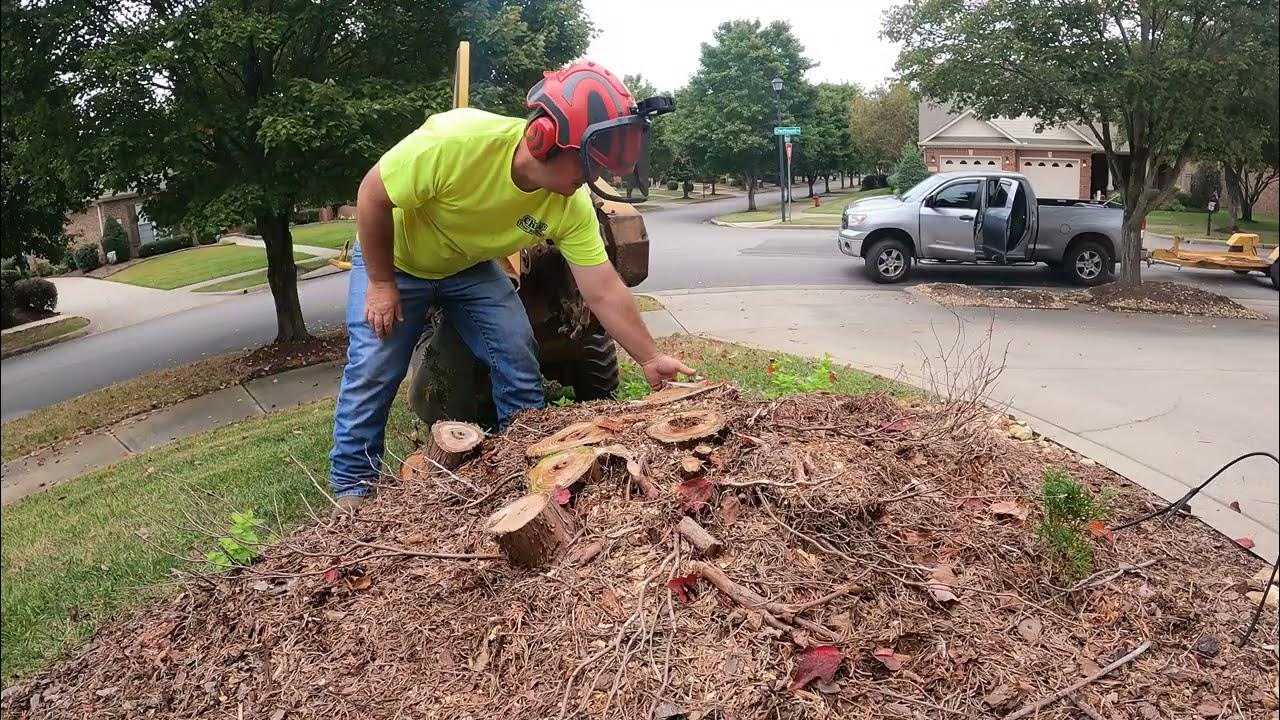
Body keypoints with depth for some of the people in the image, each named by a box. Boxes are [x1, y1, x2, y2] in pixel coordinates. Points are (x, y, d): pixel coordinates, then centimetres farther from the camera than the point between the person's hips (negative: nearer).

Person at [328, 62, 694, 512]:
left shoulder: (573, 206, -25)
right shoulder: (457, 140, -39)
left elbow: (604, 292, -19)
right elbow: (372, 196, -26)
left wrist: (650, 359, -20)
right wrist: (381, 284, -18)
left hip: (472, 268, 4)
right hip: (393, 259, -3)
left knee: (518, 361, -5)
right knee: (373, 370, -8)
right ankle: (351, 485, 10)